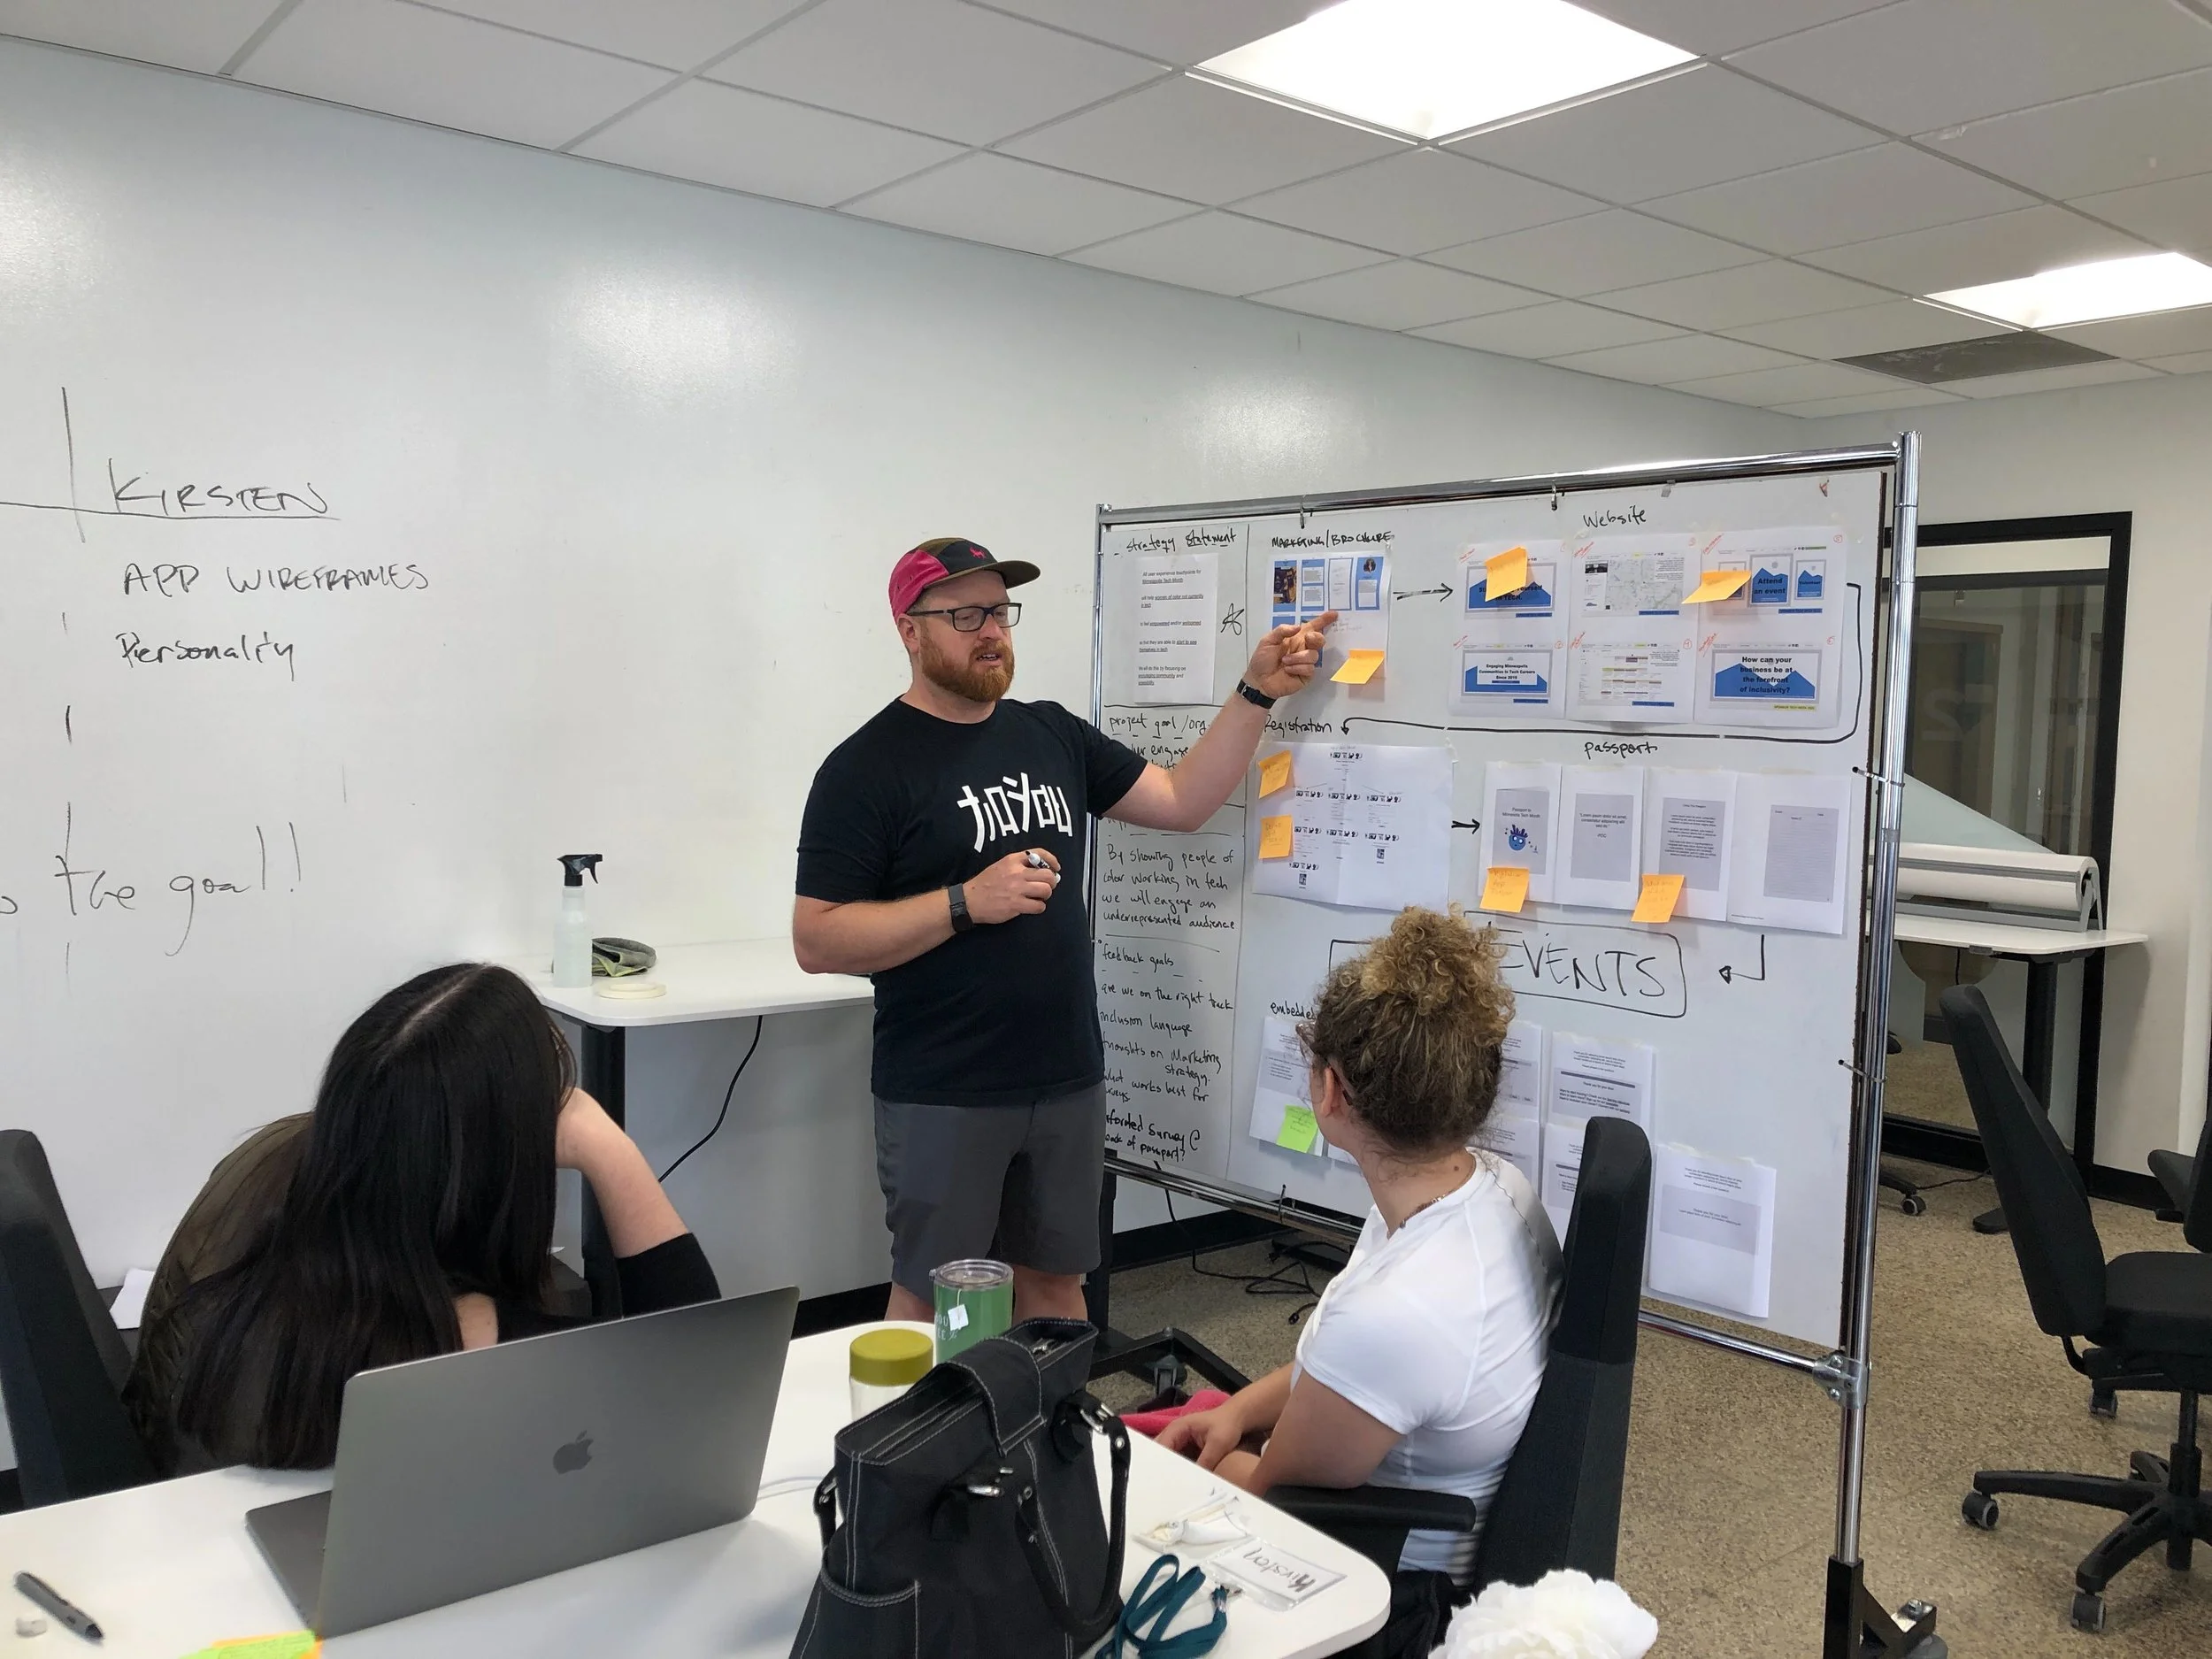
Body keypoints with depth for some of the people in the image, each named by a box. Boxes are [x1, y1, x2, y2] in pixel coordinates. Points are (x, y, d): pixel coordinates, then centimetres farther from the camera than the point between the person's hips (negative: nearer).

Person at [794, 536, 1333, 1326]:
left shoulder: (1053, 734, 8)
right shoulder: (867, 768, -10)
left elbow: (1183, 799, 8)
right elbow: (817, 940, -14)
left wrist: (1257, 692, -2)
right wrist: (966, 902, -22)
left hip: (1068, 1081, 5)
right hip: (943, 1099, -5)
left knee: (1055, 1278, 17)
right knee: (931, 1298, 8)